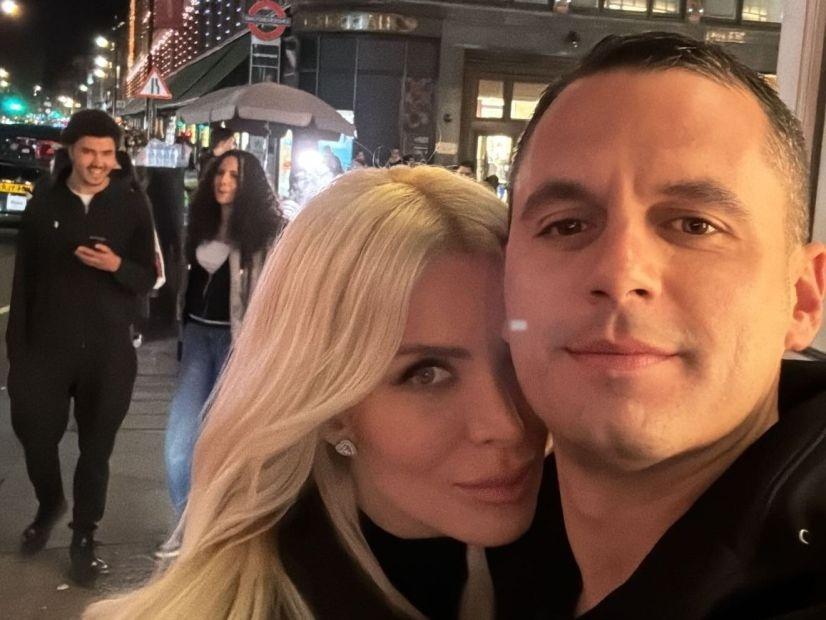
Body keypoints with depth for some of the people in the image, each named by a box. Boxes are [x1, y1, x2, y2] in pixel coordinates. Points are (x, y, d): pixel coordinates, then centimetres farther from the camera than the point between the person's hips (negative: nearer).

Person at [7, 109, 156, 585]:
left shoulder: (131, 206, 0)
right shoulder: (44, 205, 4)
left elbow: (148, 279, 1)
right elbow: (23, 282, 5)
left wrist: (117, 265, -21)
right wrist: (17, 348, 2)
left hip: (109, 349, -1)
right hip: (47, 345, 1)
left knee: (96, 448, 7)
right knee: (34, 433, 6)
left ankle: (85, 538, 24)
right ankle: (50, 503, 37)